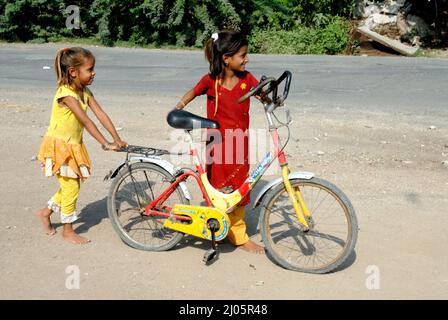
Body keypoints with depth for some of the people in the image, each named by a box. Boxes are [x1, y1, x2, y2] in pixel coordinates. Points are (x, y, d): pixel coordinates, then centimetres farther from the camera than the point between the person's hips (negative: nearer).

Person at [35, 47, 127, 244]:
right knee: (71, 187, -2)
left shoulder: (85, 92, 1)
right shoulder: (66, 94, -24)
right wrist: (106, 144, -32)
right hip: (59, 146, -8)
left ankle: (46, 212, 37)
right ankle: (68, 231, 14)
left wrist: (117, 139, -14)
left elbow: (101, 115, -7)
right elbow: (86, 121, -30)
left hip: (73, 146, 8)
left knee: (71, 185, 15)